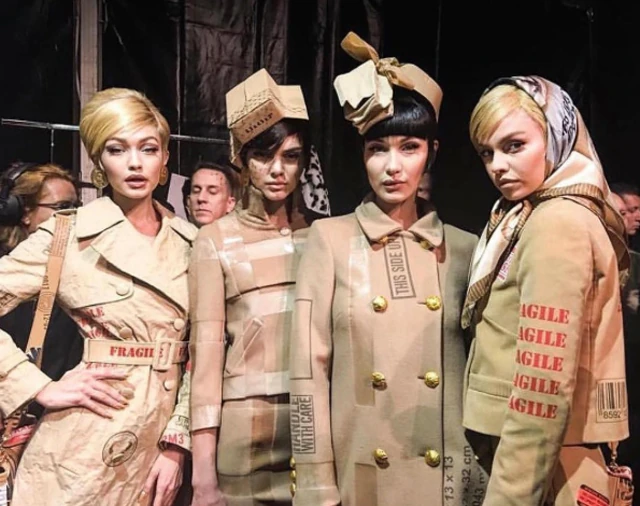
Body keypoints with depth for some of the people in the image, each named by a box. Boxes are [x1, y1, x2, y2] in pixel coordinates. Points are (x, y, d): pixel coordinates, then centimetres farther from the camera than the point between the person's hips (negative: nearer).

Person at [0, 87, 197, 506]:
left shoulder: (190, 242, 3)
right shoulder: (67, 236, -8)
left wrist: (177, 442, -3)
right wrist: (42, 389, -12)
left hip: (161, 444, 4)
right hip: (87, 446, -3)